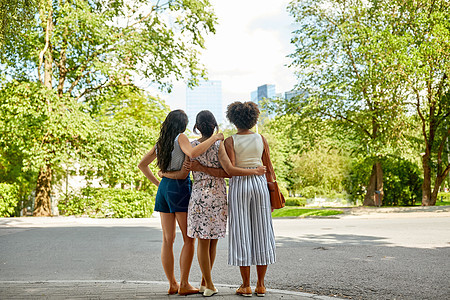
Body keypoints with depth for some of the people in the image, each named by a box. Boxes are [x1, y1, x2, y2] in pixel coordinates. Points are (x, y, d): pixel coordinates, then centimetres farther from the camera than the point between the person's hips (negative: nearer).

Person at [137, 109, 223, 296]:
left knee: (168, 240, 8)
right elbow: (193, 153, -28)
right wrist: (213, 138, -18)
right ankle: (184, 285, -1)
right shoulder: (180, 138, -7)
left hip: (164, 188, 7)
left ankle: (172, 284, 13)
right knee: (189, 239, 0)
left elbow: (142, 164, 20)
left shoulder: (160, 143, 14)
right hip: (180, 188, -7)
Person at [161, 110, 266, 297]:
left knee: (204, 241, 6)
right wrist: (255, 171, -8)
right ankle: (205, 282, 17)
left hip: (199, 195, 1)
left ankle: (209, 285, 8)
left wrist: (165, 174, 15)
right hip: (219, 196, -1)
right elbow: (230, 171, -14)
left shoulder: (191, 146, 0)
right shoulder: (218, 145, -6)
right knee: (212, 241, 10)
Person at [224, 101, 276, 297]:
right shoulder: (261, 139, 6)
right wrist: (272, 196, 14)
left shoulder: (230, 141, -4)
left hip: (239, 185, -2)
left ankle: (246, 285, 4)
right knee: (261, 233, 7)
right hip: (260, 184, 3)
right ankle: (261, 285, 9)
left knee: (242, 234, 2)